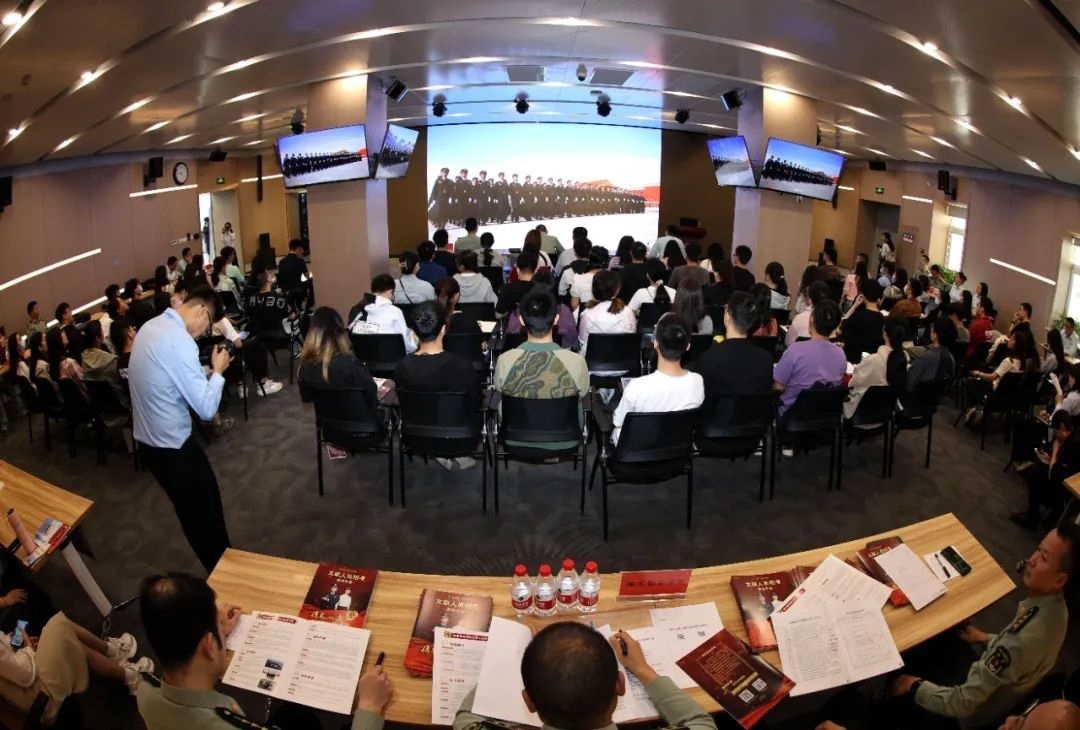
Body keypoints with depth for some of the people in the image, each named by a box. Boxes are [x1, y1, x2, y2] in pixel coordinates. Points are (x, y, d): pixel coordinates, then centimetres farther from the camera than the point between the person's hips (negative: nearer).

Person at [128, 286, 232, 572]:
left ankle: (221, 563, 41)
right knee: (205, 513, 11)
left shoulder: (150, 327, 3)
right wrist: (217, 371, -10)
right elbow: (206, 408, -24)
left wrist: (204, 372, 9)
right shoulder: (180, 341, -26)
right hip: (172, 445, -9)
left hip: (149, 440, 9)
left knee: (195, 510, 24)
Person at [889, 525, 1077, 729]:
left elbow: (963, 704, -33)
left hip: (976, 712, -7)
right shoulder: (1055, 605, -17)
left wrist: (915, 686, -21)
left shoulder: (1022, 639, -42)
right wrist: (986, 639, 6)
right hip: (1005, 694, 8)